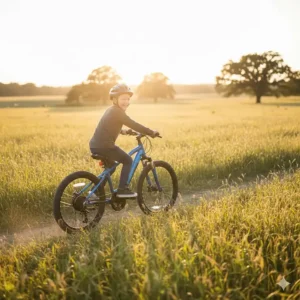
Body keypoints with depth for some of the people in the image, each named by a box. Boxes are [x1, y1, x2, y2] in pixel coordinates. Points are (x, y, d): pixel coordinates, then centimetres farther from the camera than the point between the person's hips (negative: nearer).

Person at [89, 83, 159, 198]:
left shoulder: (110, 110, 18)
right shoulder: (118, 112, -11)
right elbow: (134, 125, -15)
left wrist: (121, 130, 47)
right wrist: (151, 132, -9)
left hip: (94, 145, 10)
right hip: (104, 146, -10)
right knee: (128, 160, 2)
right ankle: (122, 189, -1)